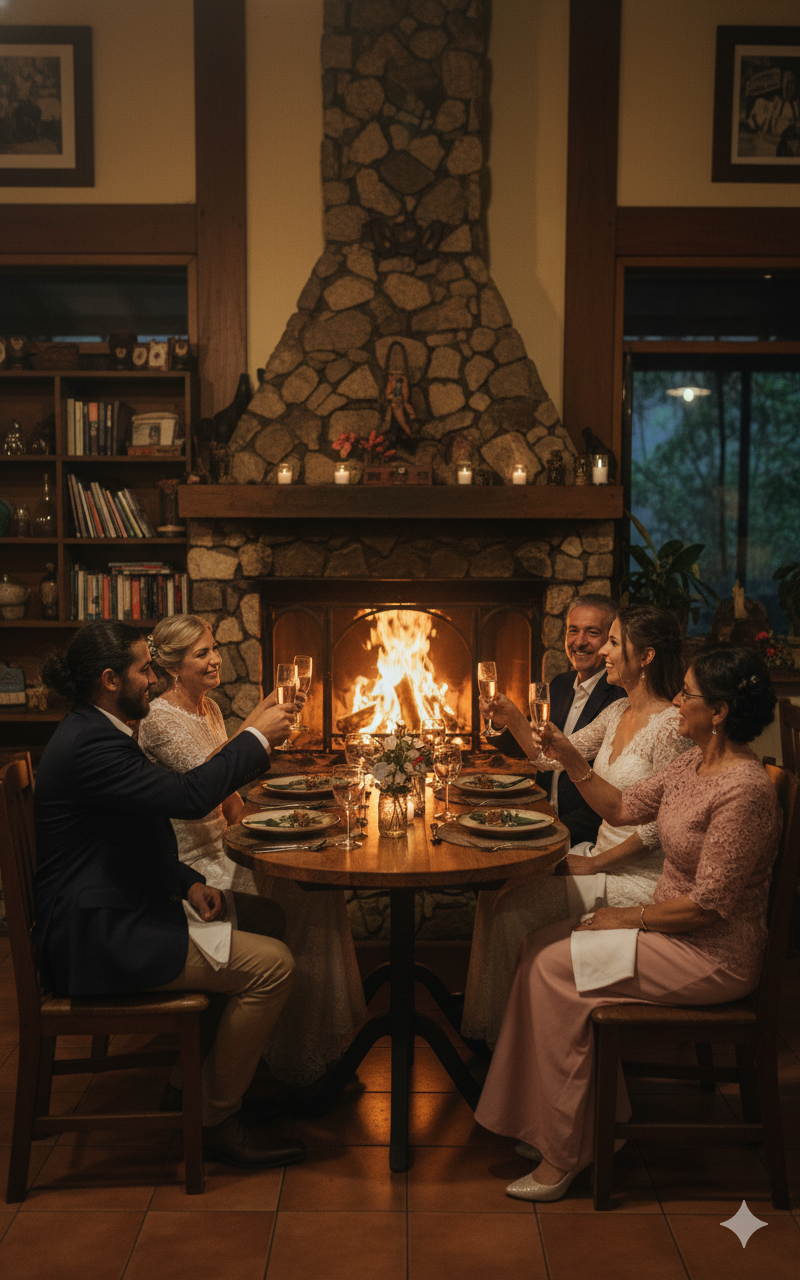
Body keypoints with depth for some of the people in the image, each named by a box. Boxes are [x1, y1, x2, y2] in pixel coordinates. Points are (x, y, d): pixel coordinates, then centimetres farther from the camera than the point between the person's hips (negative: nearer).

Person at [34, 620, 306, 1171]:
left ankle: (225, 1068, 23)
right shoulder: (89, 744, -22)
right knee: (273, 964, -16)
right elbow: (188, 795, -30)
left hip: (117, 915, 11)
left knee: (269, 918, 13)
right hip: (98, 939, -11)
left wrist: (189, 883, 4)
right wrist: (255, 737, -17)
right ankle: (215, 1118, 1)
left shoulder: (97, 733, 13)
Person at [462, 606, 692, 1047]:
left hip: (638, 877, -8)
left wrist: (592, 864, -15)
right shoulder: (618, 712, 7)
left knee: (514, 907, -14)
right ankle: (488, 1021, 12)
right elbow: (555, 756, 13)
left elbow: (659, 827, -20)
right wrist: (515, 720, -2)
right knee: (497, 887, -2)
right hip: (603, 857, 8)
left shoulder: (671, 725, -20)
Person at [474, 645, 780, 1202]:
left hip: (714, 957, -9)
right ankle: (596, 1118, 11)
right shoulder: (695, 763, 4)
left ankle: (565, 1155, 1)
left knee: (555, 968, -14)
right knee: (541, 944, 1)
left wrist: (631, 917, -13)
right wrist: (569, 758, 3)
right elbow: (623, 808, 12)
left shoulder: (744, 790, -25)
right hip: (673, 925, 9)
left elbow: (708, 904, -24)